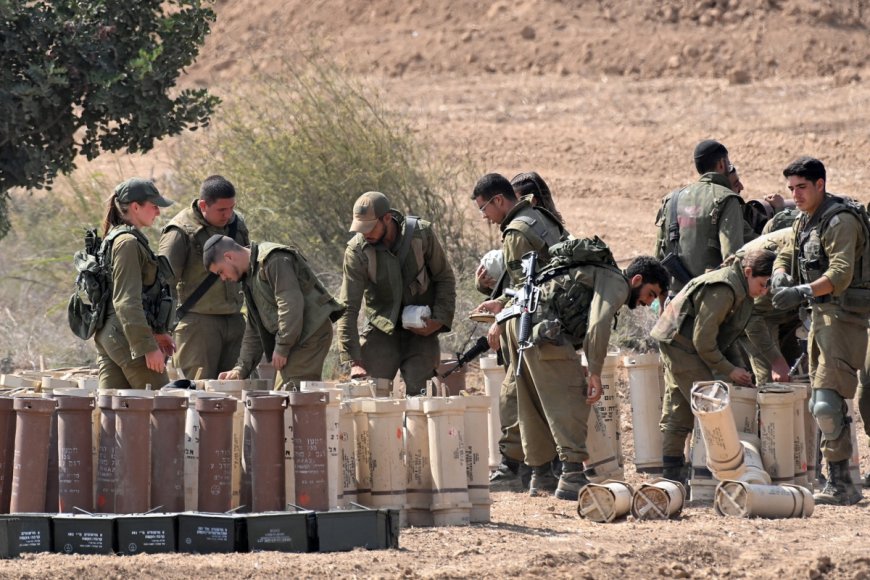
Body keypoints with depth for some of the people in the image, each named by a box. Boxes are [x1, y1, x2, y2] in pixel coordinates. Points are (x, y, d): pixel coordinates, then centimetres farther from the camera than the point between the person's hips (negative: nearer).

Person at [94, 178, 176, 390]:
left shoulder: (115, 239, 18)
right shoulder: (128, 243, -13)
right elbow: (127, 301, -20)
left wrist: (156, 332, 26)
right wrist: (148, 346, -21)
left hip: (108, 336, 10)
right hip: (126, 336, -10)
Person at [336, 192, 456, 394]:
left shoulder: (422, 234, -12)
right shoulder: (357, 251, -15)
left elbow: (445, 279, 2)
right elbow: (348, 309, -15)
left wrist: (440, 320, -12)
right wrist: (354, 360, -22)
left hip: (421, 331, 0)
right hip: (381, 330, 0)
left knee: (418, 393, -12)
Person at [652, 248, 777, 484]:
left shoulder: (741, 292, 10)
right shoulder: (723, 290, -23)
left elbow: (727, 337, 20)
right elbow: (703, 339, -23)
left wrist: (738, 370, 8)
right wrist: (728, 370, -14)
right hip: (680, 342, -10)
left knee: (678, 411, 10)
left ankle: (672, 473, 12)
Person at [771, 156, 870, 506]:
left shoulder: (841, 221, -15)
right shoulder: (806, 221, 15)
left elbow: (841, 274, -26)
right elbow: (786, 256, 19)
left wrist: (802, 292, -35)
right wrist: (781, 277, -4)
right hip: (822, 314, 10)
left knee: (828, 401, -17)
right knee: (820, 402, 11)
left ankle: (840, 483, -15)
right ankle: (840, 481, 16)